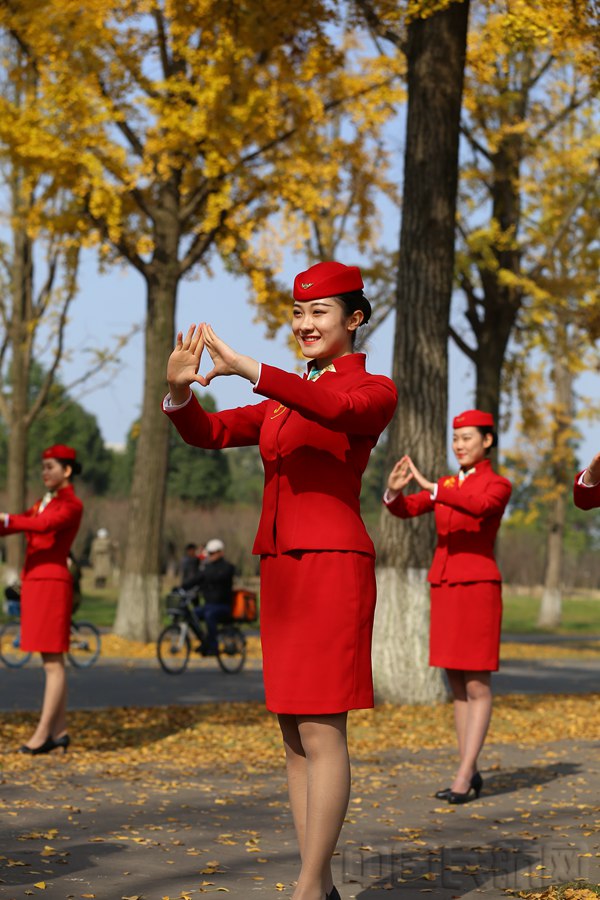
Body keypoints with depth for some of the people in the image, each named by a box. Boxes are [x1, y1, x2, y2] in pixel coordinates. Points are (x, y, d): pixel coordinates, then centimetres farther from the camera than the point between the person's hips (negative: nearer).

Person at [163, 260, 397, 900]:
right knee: (294, 735, 8)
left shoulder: (374, 390, -2)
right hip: (280, 568, 8)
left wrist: (249, 369, -35)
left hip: (332, 565, -8)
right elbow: (209, 433, 11)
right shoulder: (285, 400, 20)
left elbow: (340, 409, -26)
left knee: (321, 731, -9)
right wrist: (180, 391, -11)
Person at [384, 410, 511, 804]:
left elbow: (478, 506, -28)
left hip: (478, 588, -7)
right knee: (458, 686, 8)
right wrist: (394, 490, -19)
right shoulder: (447, 485, 15)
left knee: (477, 686, -4)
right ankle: (472, 772, 14)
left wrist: (429, 486, -33)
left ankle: (463, 775, -4)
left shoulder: (499, 485, -4)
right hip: (445, 589, 7)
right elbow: (405, 509, 4)